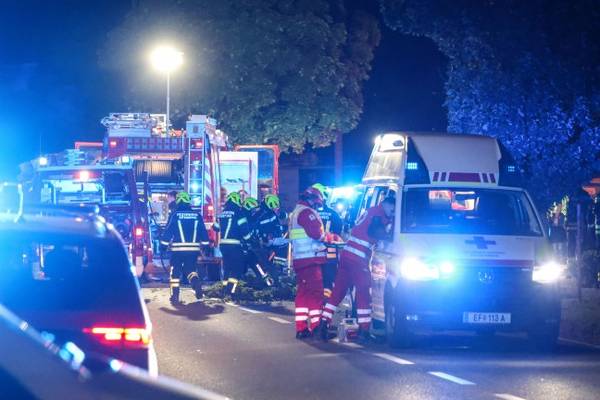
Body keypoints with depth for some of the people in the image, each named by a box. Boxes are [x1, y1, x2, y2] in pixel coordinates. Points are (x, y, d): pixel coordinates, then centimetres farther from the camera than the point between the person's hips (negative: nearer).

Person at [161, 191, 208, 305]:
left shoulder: (175, 214, -4)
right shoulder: (197, 215, 3)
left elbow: (168, 231, -4)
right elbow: (203, 232, 6)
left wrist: (164, 244, 5)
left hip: (178, 249, -2)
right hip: (194, 249, 2)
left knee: (175, 272, 9)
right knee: (190, 269, 18)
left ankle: (174, 295, 4)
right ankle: (196, 283, -8)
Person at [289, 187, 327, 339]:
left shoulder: (295, 213, 23)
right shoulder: (307, 212, -11)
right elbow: (316, 233, -20)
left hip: (298, 259, 10)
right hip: (310, 258, -10)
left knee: (302, 292, 11)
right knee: (316, 292, -9)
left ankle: (301, 328, 10)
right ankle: (316, 326, -13)